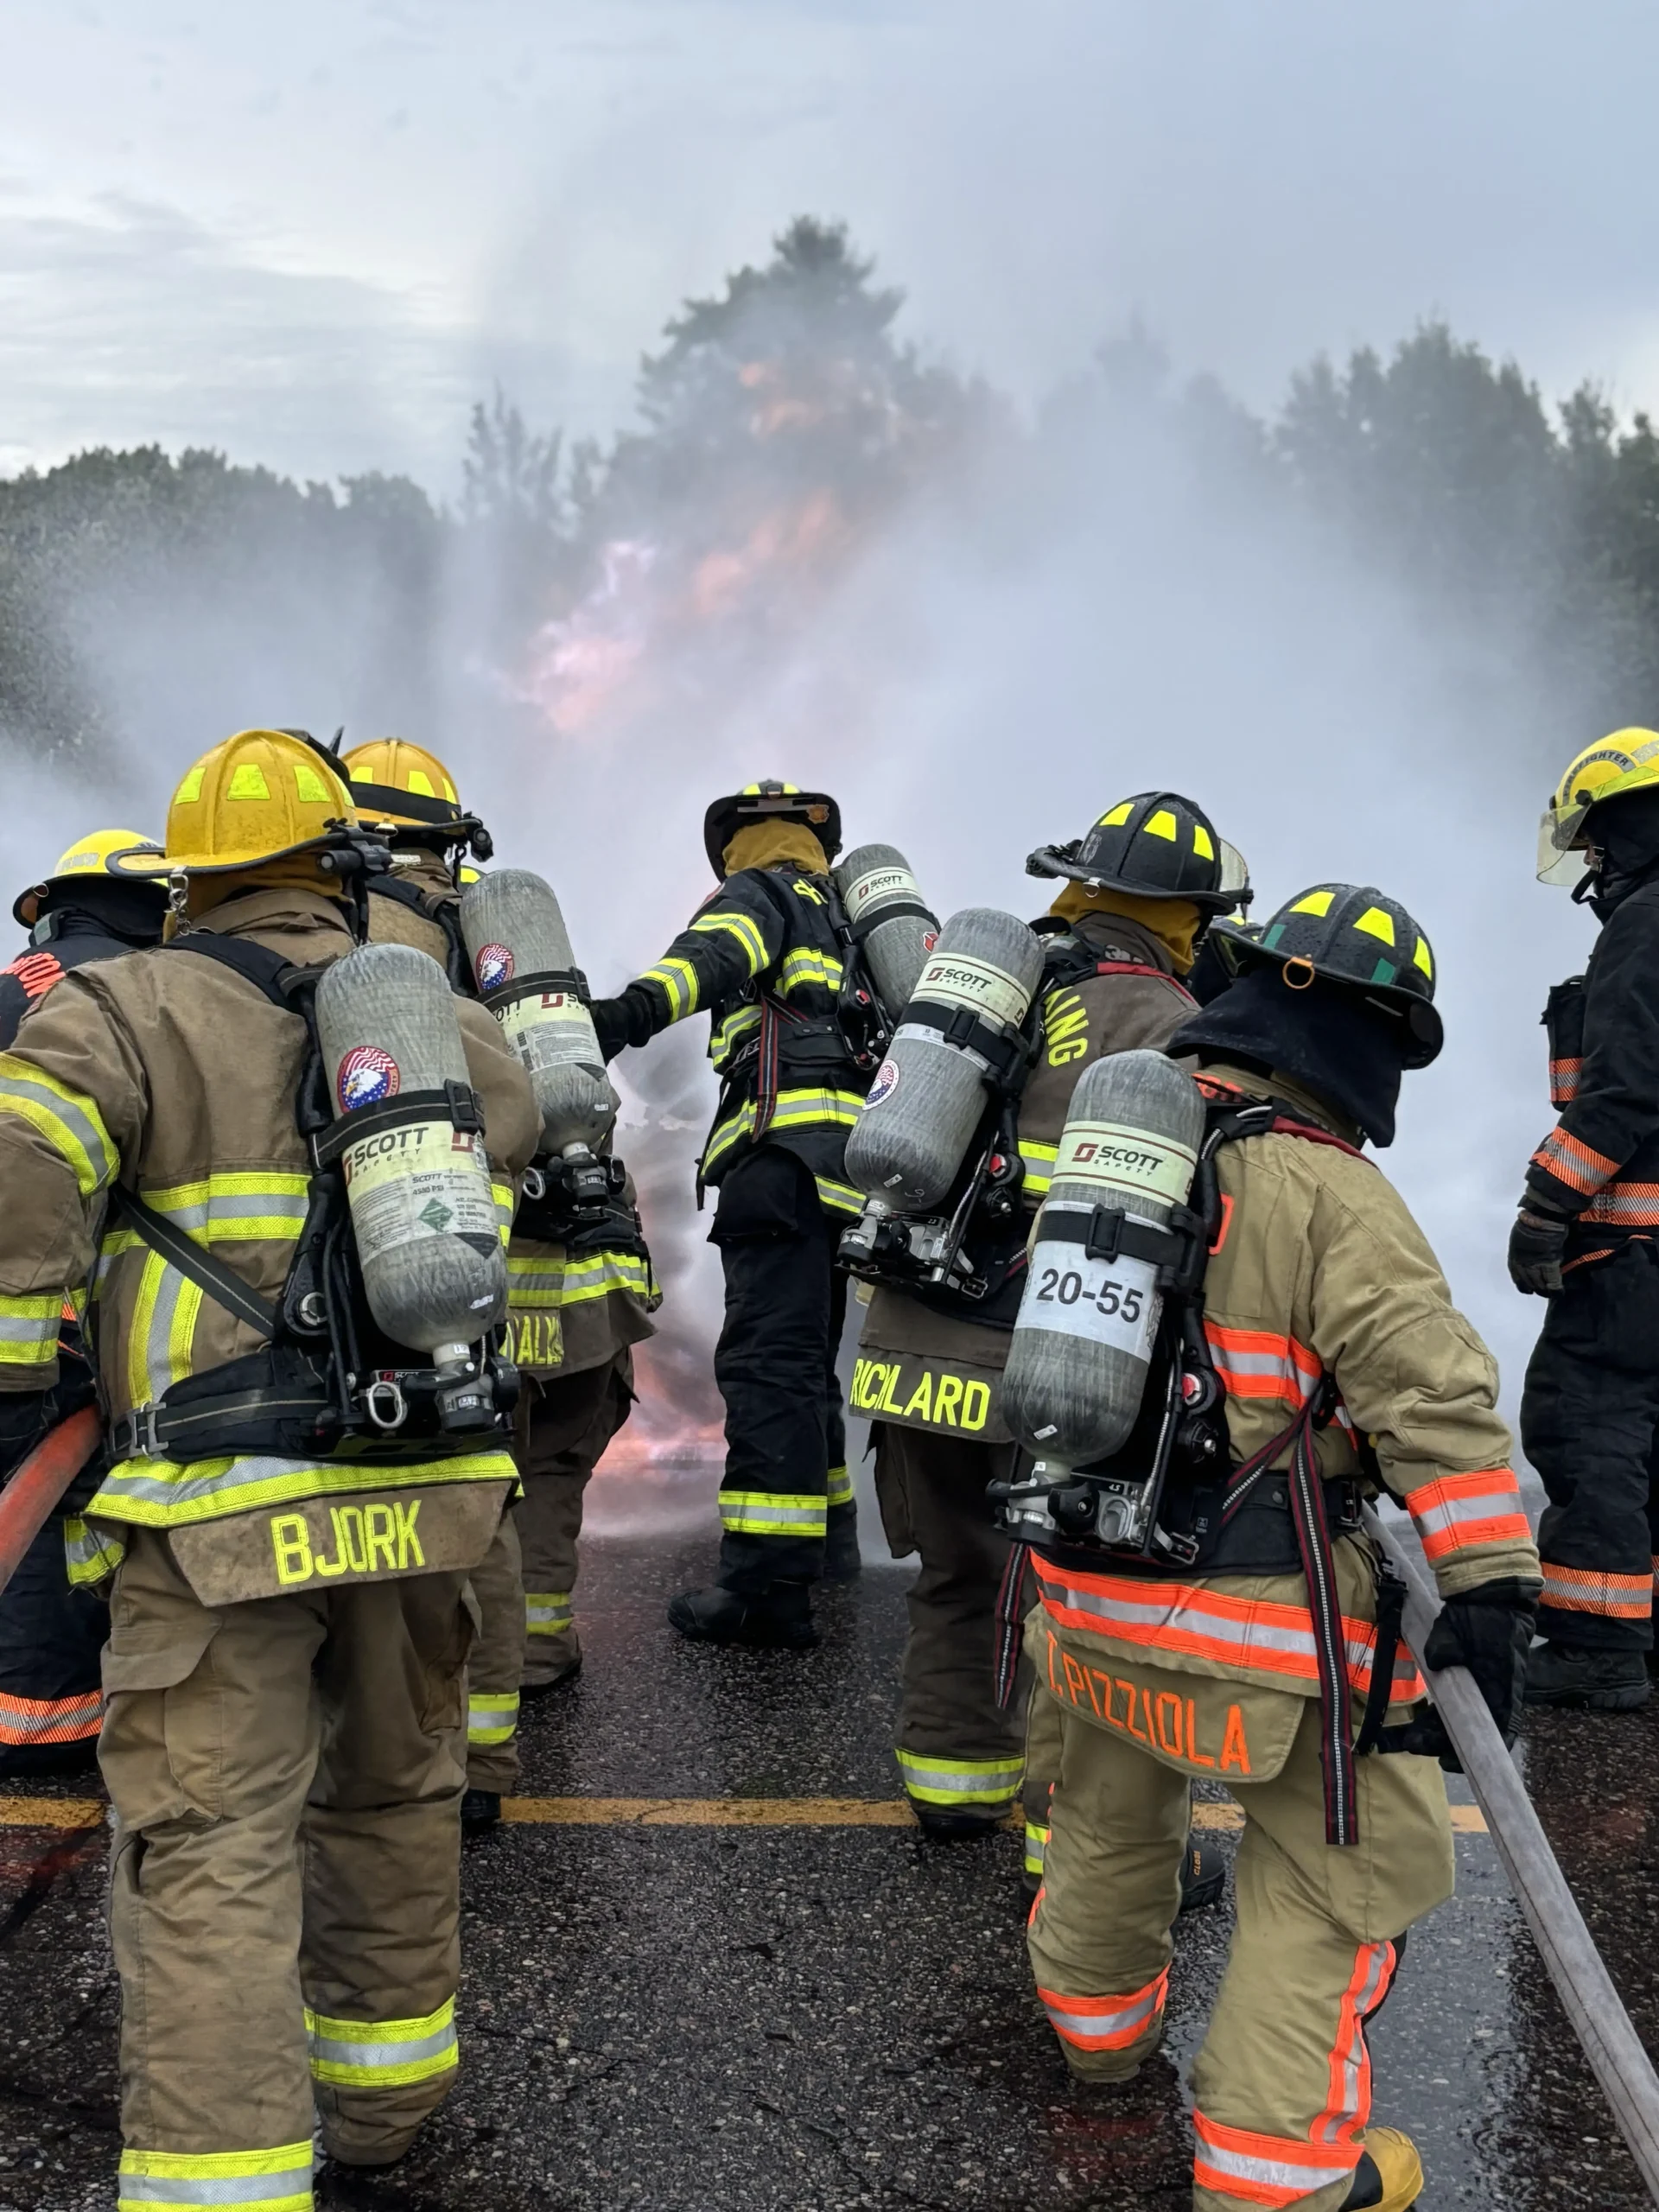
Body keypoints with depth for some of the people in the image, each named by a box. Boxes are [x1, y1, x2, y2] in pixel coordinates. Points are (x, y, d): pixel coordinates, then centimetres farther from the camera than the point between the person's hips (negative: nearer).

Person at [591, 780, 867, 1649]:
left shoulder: (759, 893, 4)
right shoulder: (846, 918, 31)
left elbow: (717, 951, -20)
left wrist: (641, 1005, -38)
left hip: (787, 1144, -9)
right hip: (849, 1166, 9)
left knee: (767, 1361, -14)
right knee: (806, 1361, 22)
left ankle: (769, 1586, -20)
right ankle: (828, 1534, 34)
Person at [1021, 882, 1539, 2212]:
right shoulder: (1331, 1199, -16)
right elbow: (1434, 1396, -23)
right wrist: (1492, 1589, -20)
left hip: (1090, 1581, 7)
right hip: (1264, 1614, -7)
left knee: (1115, 1810, 28)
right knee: (1349, 1860, 11)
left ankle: (1099, 2020, 52)